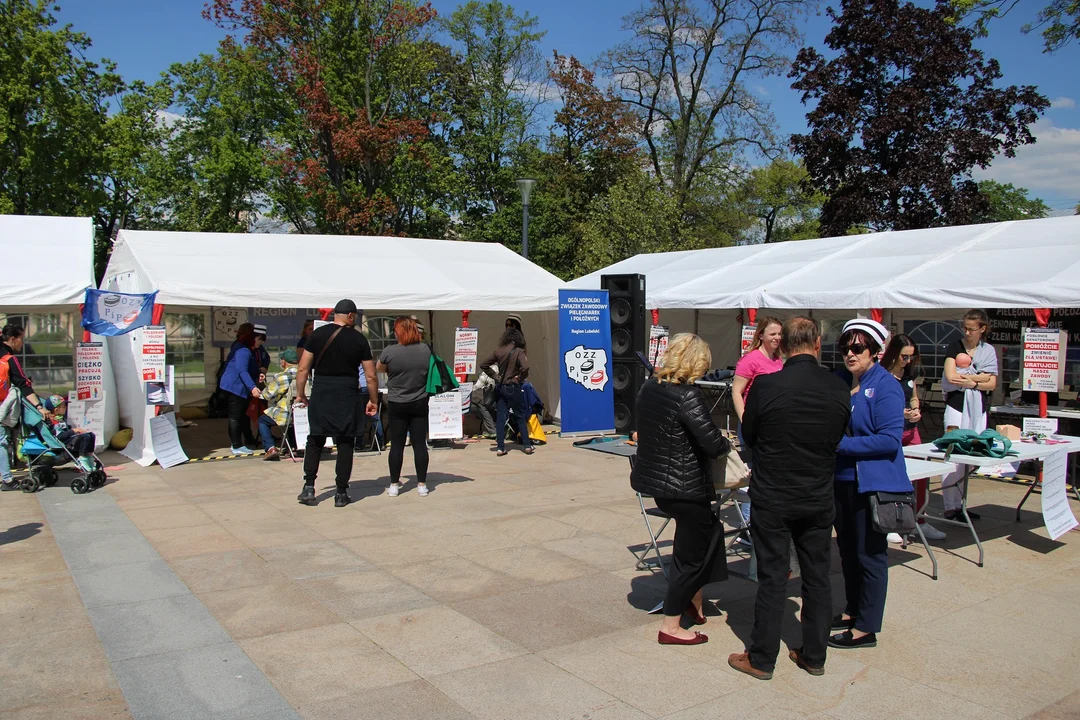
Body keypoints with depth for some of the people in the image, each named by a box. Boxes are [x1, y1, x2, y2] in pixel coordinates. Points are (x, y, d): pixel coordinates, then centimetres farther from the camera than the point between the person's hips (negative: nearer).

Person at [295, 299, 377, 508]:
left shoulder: (316, 335, 3)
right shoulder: (358, 339, 1)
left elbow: (303, 369, 0)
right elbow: (371, 376, 1)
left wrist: (300, 394, 11)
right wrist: (373, 401, 12)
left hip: (320, 392, 1)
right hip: (347, 395, -1)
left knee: (315, 440, 14)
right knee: (345, 443, 6)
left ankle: (308, 488, 8)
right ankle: (341, 493, 9)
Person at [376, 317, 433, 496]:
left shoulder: (390, 352, -14)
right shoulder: (425, 350, -5)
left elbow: (379, 369, 5)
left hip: (397, 404, -2)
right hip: (420, 403, 2)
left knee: (397, 445, 7)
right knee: (420, 444, 6)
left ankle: (394, 485, 14)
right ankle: (422, 484, 11)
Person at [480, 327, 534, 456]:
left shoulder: (498, 351, 2)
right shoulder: (518, 351, -11)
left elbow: (483, 364, 3)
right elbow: (525, 367, -26)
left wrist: (495, 376, 5)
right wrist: (520, 378, -9)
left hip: (499, 387, 4)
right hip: (512, 387, -4)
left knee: (500, 417, 6)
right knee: (520, 417, 9)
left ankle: (500, 447, 5)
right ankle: (527, 445, 12)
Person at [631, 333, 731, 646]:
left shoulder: (648, 388, 3)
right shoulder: (688, 396, -22)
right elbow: (713, 445, -24)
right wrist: (726, 443, -1)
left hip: (653, 477, 9)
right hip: (683, 486, -8)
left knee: (707, 532, 26)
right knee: (691, 552, 7)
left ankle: (693, 598, 36)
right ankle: (670, 626, 16)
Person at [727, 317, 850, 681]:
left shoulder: (765, 385, -16)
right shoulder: (838, 388, -6)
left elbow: (748, 435, -2)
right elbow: (838, 437, 6)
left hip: (773, 497, -3)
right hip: (819, 498, 3)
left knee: (772, 578, 5)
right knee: (817, 577, 14)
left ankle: (762, 659, 16)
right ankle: (814, 655, 26)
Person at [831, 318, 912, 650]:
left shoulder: (886, 387, -14)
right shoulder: (838, 381, 6)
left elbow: (890, 439, -21)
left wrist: (841, 444, -22)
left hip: (873, 482, -7)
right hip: (841, 479, 7)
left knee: (870, 554, 3)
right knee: (847, 550, 18)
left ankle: (866, 628, 14)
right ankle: (853, 610, 35)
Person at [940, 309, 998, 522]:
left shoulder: (989, 351, 10)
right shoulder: (955, 346, 2)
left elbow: (992, 384, 4)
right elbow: (950, 377, -10)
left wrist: (969, 382, -10)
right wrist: (979, 378, -3)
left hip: (978, 408, 3)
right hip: (957, 405, -3)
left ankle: (959, 504, 12)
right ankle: (950, 507, -8)